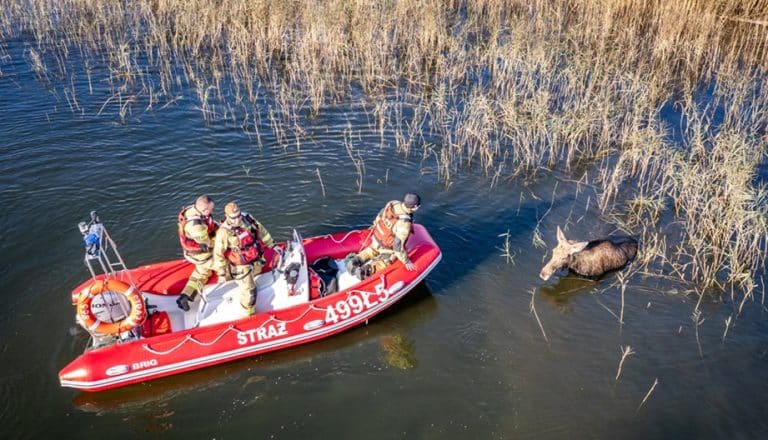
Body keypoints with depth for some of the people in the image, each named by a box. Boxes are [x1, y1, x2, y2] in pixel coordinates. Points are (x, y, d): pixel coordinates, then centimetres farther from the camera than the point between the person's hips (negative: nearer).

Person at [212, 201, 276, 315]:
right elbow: (218, 252, -19)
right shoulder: (224, 232, -25)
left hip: (256, 260, 6)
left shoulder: (247, 219, -11)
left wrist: (272, 244, 10)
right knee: (249, 291, 0)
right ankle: (250, 314, 21)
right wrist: (221, 270, -14)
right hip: (241, 266, -6)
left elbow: (261, 231, 4)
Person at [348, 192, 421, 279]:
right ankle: (368, 270, -5)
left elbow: (380, 215, 3)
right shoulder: (404, 224, -39)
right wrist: (406, 262, -18)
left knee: (371, 251, 35)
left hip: (376, 237, 7)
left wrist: (375, 224, 24)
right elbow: (398, 246, -32)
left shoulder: (393, 203, -19)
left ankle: (356, 260, 13)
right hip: (387, 247, -6)